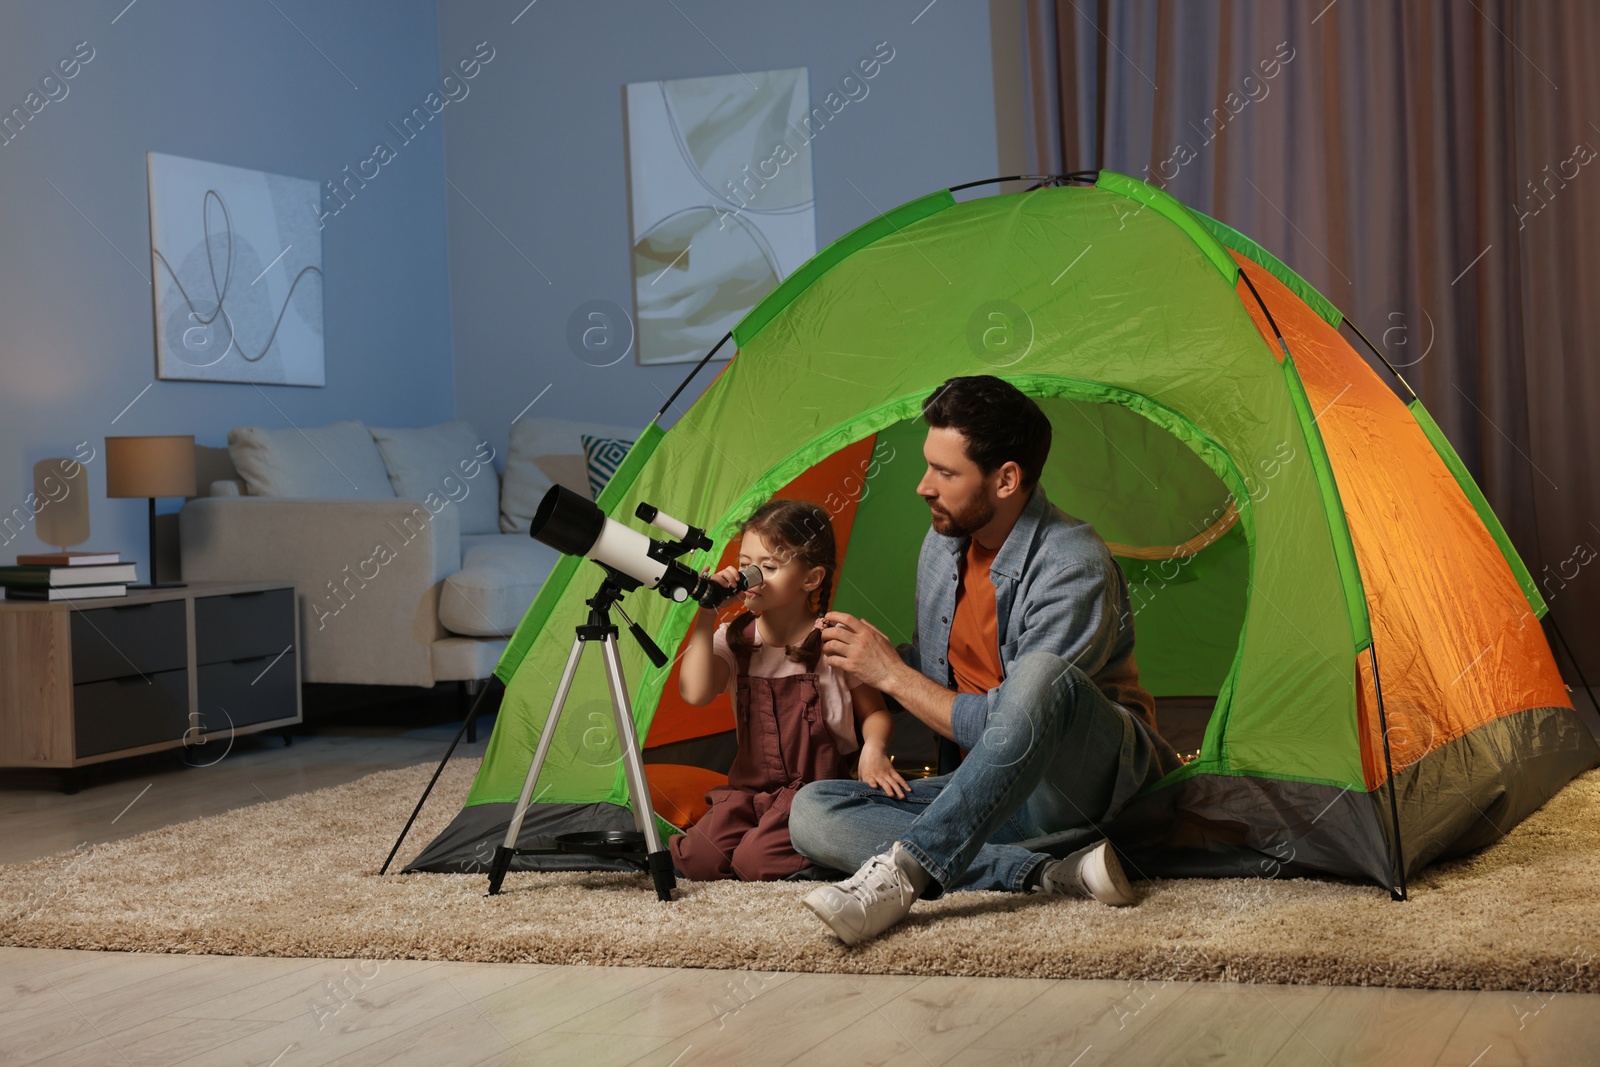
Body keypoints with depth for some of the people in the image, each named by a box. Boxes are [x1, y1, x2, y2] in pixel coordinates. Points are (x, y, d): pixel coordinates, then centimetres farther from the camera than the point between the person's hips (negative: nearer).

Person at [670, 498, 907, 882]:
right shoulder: (733, 638, 5)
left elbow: (874, 712, 4)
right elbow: (696, 693, -14)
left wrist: (874, 748, -19)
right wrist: (705, 617, -13)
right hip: (748, 788, 4)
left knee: (757, 863, -25)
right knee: (695, 860, -15)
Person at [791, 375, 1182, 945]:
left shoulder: (1074, 570, -20)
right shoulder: (942, 546, 5)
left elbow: (1005, 726, -21)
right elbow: (930, 677, 20)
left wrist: (891, 673, -15)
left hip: (1096, 781, -7)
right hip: (1001, 794, 8)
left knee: (1041, 674, -40)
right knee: (812, 813, -15)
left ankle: (905, 872, -38)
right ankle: (1053, 873, -25)